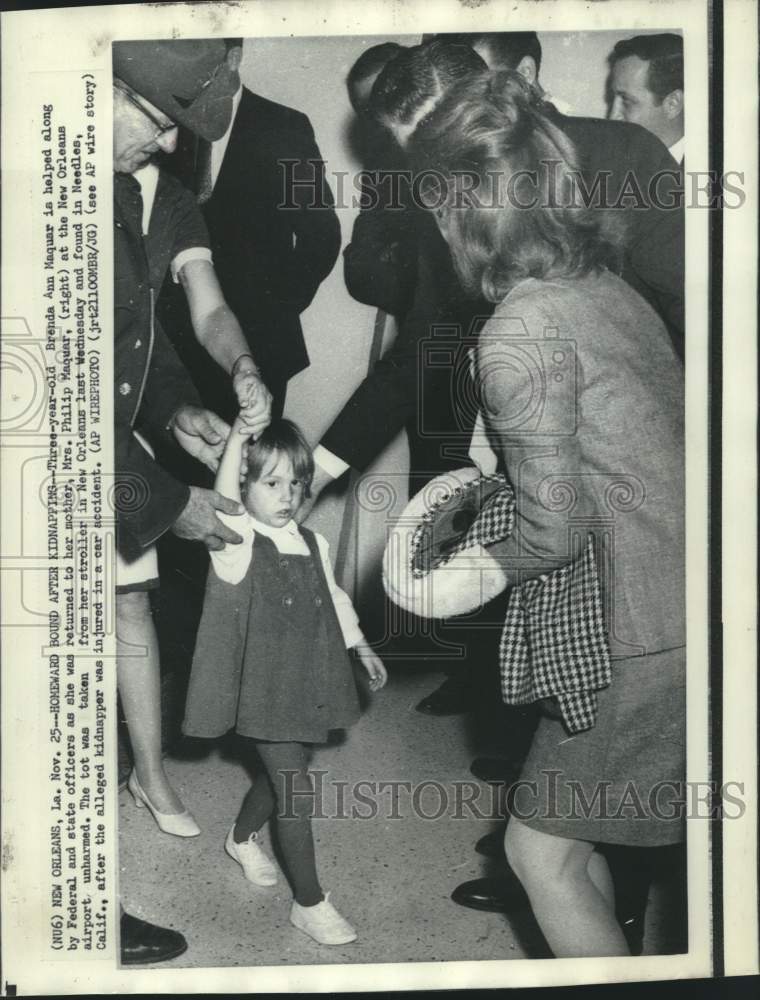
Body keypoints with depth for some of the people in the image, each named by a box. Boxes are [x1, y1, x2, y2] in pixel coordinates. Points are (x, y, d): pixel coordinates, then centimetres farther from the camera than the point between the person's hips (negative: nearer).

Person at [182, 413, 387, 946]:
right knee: (296, 789, -4)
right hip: (262, 691, -7)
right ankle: (309, 902, 11)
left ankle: (242, 837, 52)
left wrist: (362, 647, 20)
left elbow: (333, 600, 18)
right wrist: (237, 439, -44)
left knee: (279, 775, 22)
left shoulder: (313, 543, 5)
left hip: (306, 684, 7)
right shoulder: (236, 541, -14)